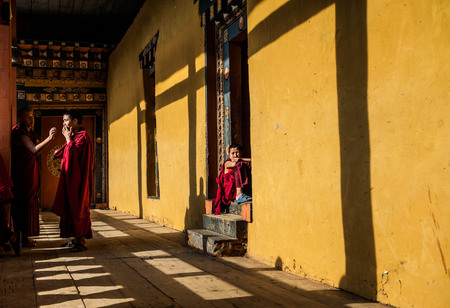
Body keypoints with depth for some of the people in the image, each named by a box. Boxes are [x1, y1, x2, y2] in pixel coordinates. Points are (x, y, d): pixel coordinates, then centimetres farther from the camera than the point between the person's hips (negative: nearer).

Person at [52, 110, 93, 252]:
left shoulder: (82, 136, -11)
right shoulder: (74, 136, 17)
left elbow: (73, 152, -23)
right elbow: (64, 154, 16)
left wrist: (68, 138, -10)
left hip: (78, 179, -10)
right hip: (70, 178, 10)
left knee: (78, 208, -7)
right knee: (71, 207, 11)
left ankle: (82, 241, -3)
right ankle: (77, 238, 17)